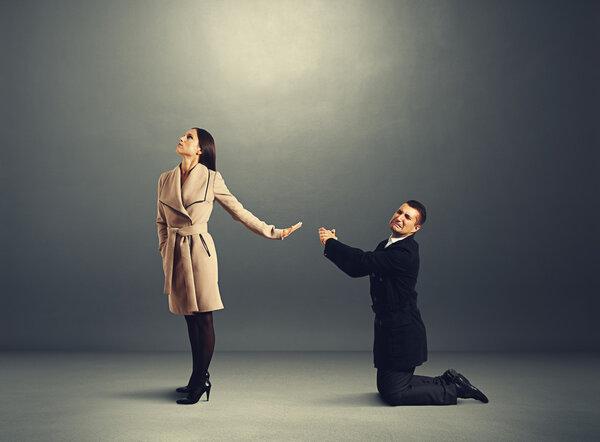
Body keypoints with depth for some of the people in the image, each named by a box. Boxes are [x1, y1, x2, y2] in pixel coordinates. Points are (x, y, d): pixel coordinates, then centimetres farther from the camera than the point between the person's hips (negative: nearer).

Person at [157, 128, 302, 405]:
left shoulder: (211, 179, -4)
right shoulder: (165, 180, 7)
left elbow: (239, 212, 2)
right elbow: (162, 222, 17)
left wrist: (273, 232, 0)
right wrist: (165, 254, 11)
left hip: (199, 251, -4)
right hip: (175, 253, 4)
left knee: (203, 319, 0)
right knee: (190, 319, 13)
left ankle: (199, 382, 14)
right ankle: (200, 378, 27)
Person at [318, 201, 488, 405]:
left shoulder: (404, 254, -21)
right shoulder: (386, 246, 10)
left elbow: (364, 261, -27)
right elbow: (358, 269, 8)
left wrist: (330, 243, -16)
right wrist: (334, 244, -3)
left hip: (403, 333, -10)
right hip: (389, 329, 10)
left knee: (394, 394, -3)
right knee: (385, 388, 19)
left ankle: (454, 389, 12)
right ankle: (447, 381, 28)